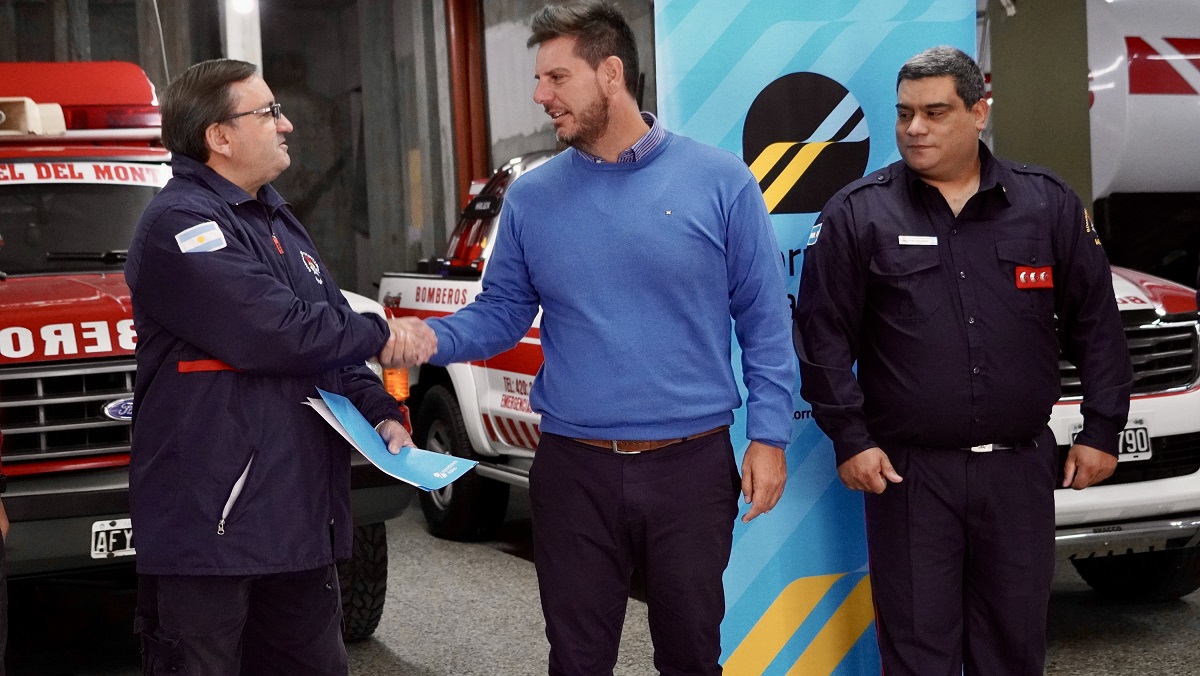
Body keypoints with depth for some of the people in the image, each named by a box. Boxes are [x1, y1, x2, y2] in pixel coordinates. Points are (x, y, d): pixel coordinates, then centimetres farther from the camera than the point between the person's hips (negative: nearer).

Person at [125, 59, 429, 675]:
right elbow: (276, 335, -24)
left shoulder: (278, 221, 17)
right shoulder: (180, 224, -14)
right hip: (209, 525, -9)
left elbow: (332, 336, 20)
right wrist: (378, 335, -9)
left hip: (301, 518, 9)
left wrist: (380, 413, 3)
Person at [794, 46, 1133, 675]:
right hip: (908, 471, -2)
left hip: (1020, 468, 2)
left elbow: (1096, 325, 8)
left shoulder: (1049, 204, 5)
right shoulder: (856, 214, -1)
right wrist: (850, 438, -6)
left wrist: (1101, 430, 4)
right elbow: (824, 335, -1)